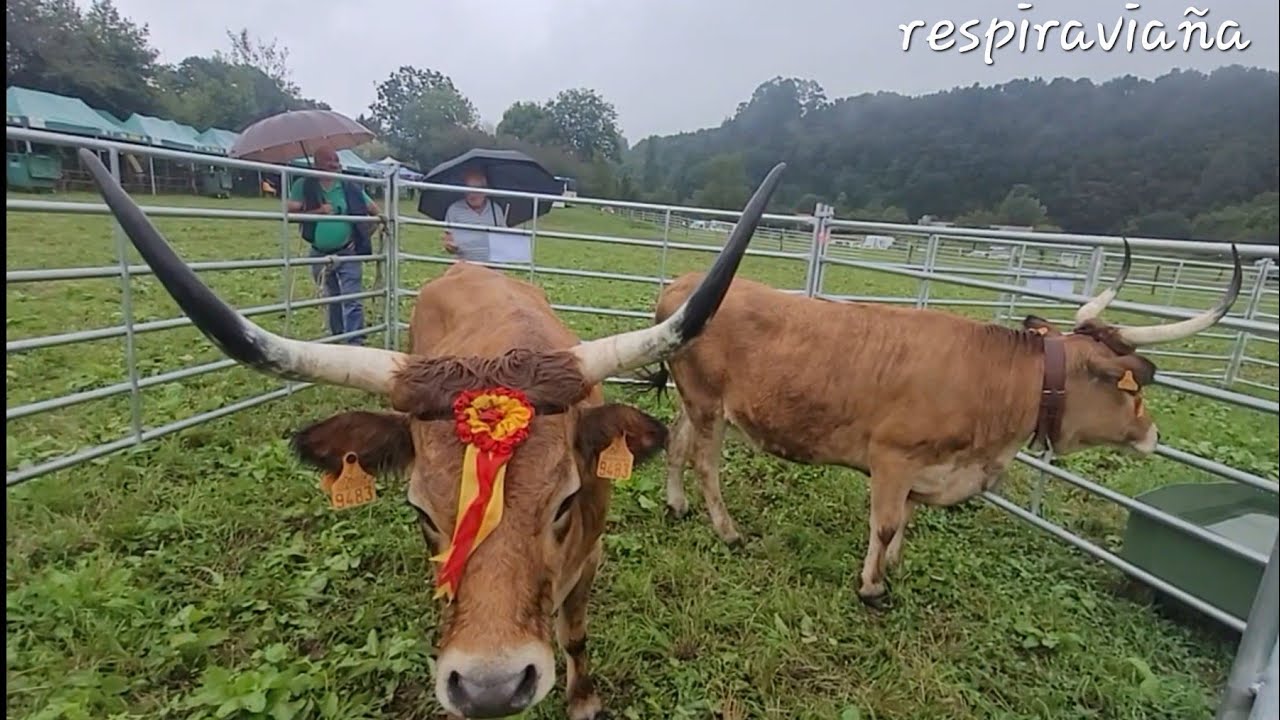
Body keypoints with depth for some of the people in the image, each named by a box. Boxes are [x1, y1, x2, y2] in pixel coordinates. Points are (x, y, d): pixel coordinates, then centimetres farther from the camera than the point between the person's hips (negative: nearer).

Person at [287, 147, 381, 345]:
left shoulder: (351, 188, -2)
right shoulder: (304, 186, -2)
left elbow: (375, 211, 3)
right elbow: (290, 212, -8)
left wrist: (365, 235, -7)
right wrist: (318, 211, -17)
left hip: (347, 253, -2)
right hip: (320, 254, 2)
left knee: (352, 299, -9)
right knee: (332, 298, 19)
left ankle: (355, 342, -7)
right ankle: (337, 337, 36)